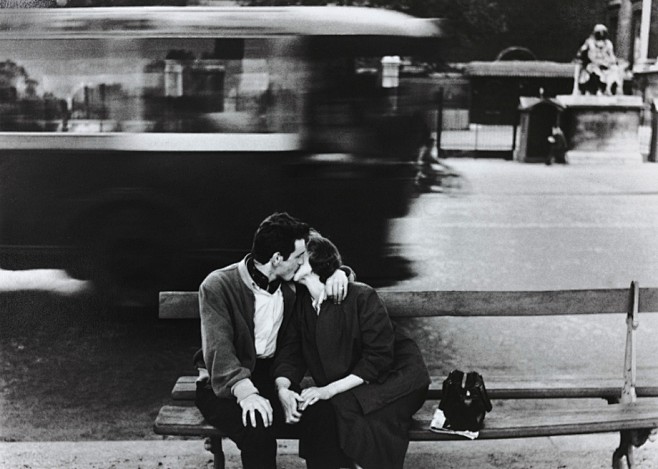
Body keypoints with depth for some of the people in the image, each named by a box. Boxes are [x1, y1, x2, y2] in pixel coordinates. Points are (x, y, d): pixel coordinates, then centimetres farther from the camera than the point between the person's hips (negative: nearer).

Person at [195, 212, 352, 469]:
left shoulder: (289, 284, 5)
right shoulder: (217, 286, -13)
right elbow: (218, 349, -24)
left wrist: (337, 273, -2)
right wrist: (245, 391, -40)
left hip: (270, 376, 5)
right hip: (225, 384, -5)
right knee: (257, 429, -36)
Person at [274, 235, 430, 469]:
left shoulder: (361, 297, -18)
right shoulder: (300, 302, -1)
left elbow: (379, 357, -22)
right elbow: (290, 353, -2)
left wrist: (330, 390, -27)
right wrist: (283, 389, -22)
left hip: (395, 377, -5)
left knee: (339, 408, -29)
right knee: (312, 411, -22)